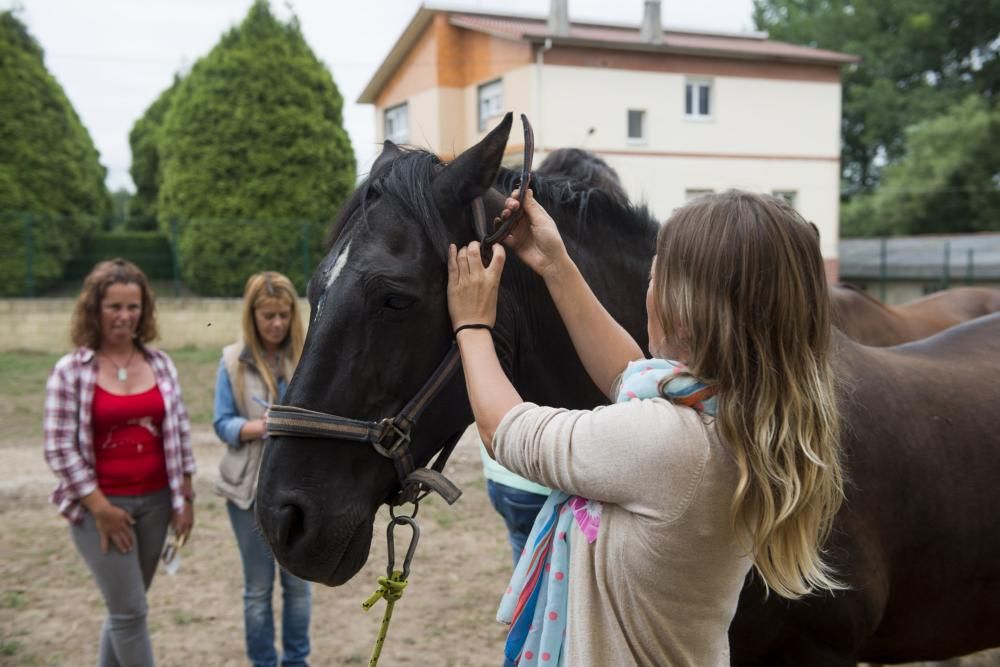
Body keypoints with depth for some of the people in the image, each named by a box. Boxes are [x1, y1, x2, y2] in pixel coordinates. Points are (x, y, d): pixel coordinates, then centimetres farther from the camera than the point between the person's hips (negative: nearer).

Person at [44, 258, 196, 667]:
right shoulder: (71, 371, -8)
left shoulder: (160, 363, 3)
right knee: (130, 610, -1)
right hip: (102, 505, -4)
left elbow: (180, 432, 8)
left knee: (126, 605, 15)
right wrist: (100, 507, -12)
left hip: (156, 501, 4)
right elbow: (59, 448, -9)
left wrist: (185, 498, 6)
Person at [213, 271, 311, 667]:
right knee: (258, 587, 10)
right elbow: (222, 423, -3)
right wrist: (259, 427, -21)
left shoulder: (309, 357, -2)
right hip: (251, 487, 0)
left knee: (298, 581, 12)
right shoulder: (233, 361, -2)